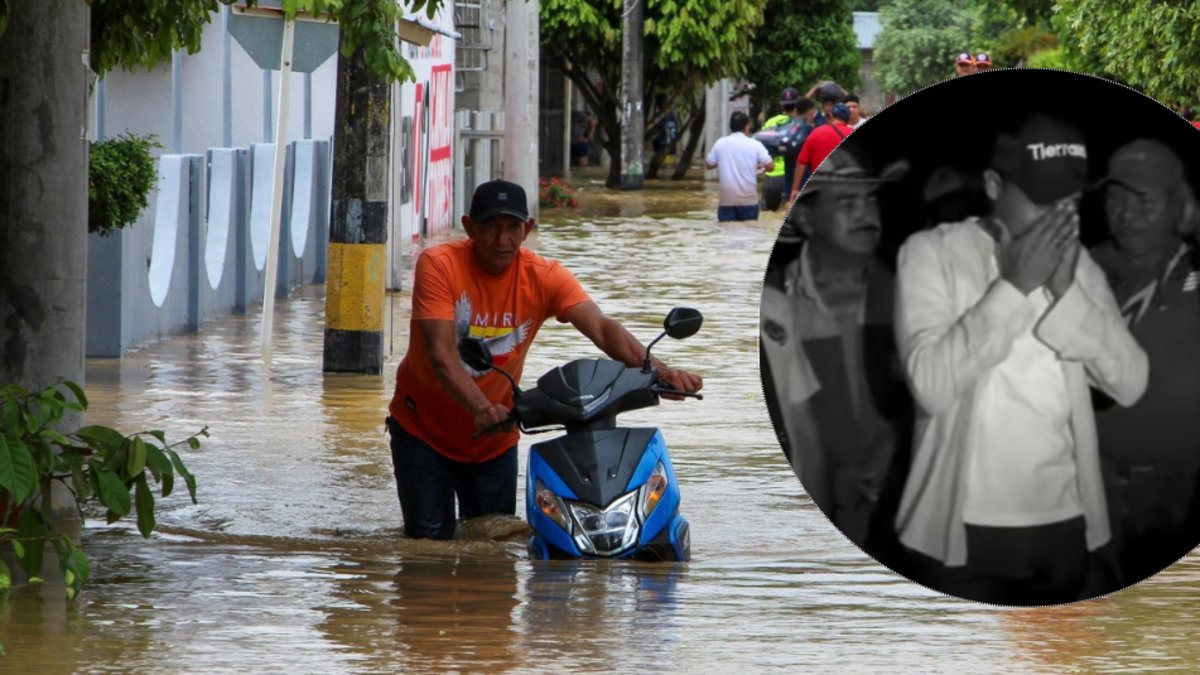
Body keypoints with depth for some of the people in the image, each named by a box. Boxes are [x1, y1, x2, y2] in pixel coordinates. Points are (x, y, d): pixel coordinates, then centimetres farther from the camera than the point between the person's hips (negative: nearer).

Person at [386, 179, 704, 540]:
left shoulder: (544, 277, -13)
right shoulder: (439, 266, -21)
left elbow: (601, 328, -26)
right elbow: (440, 354, -31)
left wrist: (657, 370, -45)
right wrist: (480, 408, -49)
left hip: (494, 439, 3)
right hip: (422, 428, -3)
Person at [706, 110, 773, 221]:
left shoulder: (720, 143, 0)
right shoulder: (754, 145, -4)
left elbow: (709, 164, 9)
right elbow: (769, 165, -5)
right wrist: (759, 166, 16)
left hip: (726, 200, 1)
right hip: (749, 199, -1)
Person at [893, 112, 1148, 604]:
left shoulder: (1078, 263, 9)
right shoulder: (931, 253, -5)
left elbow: (1130, 384, -2)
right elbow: (931, 385, -18)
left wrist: (1066, 290, -12)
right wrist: (1015, 286, -19)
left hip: (1064, 525, 4)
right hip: (965, 528, -4)